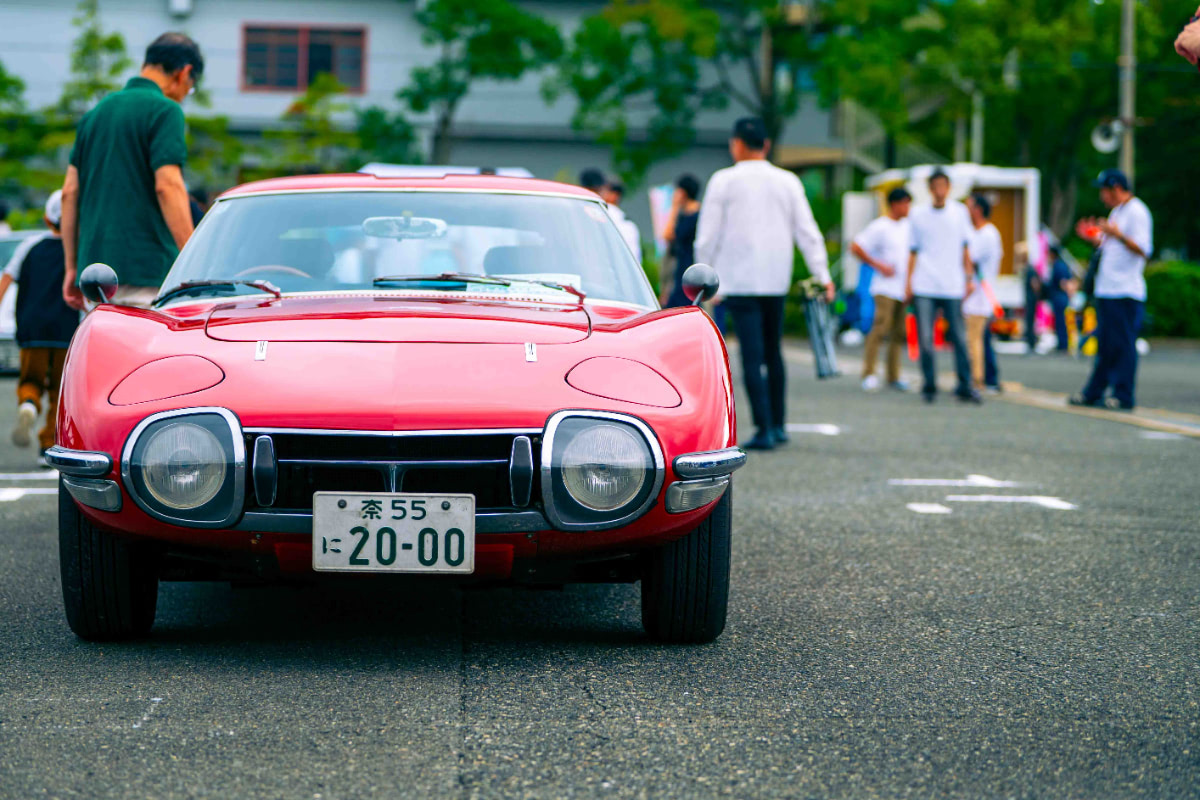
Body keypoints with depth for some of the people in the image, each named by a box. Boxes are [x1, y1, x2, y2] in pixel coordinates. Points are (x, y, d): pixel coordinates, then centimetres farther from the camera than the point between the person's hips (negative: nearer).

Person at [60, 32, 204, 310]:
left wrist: (72, 266, 18)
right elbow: (168, 186, -16)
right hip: (147, 267, -7)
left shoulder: (95, 112, 17)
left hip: (95, 266, 7)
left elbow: (69, 191, 15)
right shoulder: (164, 110, -6)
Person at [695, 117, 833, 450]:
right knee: (773, 352, 16)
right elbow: (807, 232, 4)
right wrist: (823, 275, 6)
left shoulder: (724, 181, -3)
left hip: (739, 280, -4)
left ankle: (765, 429, -12)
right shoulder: (788, 182, 6)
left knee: (752, 355, -6)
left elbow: (707, 236, -2)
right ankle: (778, 425, 19)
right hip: (777, 279, 4)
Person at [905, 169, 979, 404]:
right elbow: (914, 252, 12)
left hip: (952, 287, 0)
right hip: (924, 287, 0)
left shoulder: (959, 212, 9)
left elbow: (966, 248, 12)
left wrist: (969, 277, 6)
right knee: (925, 340, -4)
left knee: (959, 338, -3)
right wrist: (909, 282, 6)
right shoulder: (918, 215, 9)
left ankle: (965, 387, 3)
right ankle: (929, 387, 6)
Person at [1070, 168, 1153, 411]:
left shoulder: (1137, 212, -10)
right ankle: (1093, 393, 16)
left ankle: (1123, 396, -2)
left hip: (1126, 293, -9)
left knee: (1124, 345, -6)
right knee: (1105, 344, 12)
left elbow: (1142, 251, -19)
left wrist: (1117, 235, -29)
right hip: (1106, 290, 9)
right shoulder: (1117, 212, 20)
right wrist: (1092, 237, 13)